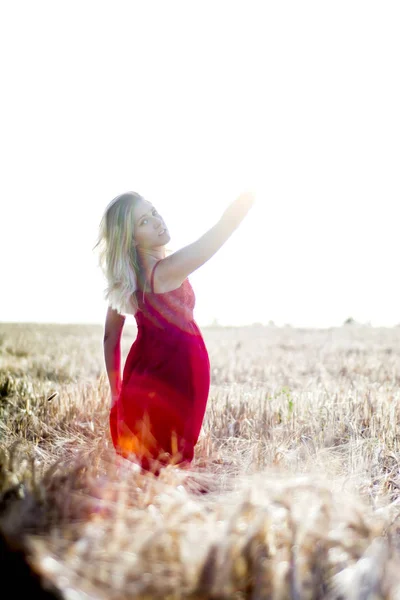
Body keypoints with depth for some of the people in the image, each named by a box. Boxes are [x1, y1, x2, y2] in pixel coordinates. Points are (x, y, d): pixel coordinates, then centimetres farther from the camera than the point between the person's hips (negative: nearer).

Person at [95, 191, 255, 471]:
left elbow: (110, 336, 8)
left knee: (138, 464, 16)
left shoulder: (124, 278, 1)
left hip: (142, 377, 8)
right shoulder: (167, 270, -23)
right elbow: (227, 223, -29)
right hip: (178, 375, -7)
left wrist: (117, 391, 14)